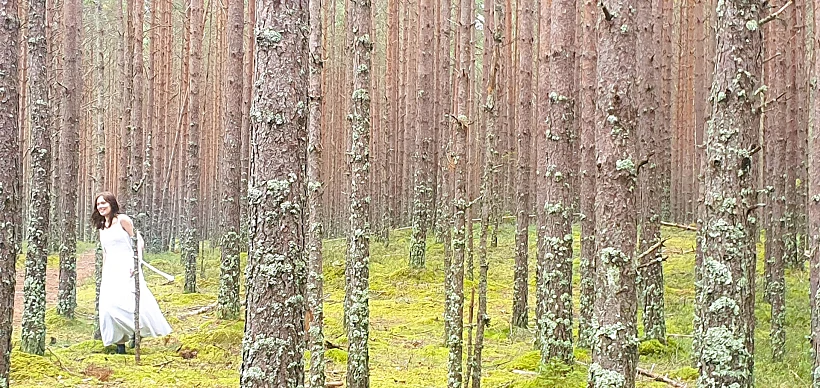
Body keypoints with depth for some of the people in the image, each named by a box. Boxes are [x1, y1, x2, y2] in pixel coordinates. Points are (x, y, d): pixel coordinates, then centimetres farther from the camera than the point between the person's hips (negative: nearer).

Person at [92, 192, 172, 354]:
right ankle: (120, 347, 0)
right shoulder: (101, 226, 16)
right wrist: (103, 276, 20)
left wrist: (136, 262, -18)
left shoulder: (122, 220, -3)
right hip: (110, 270, 6)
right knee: (109, 306, -5)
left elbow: (138, 242, -6)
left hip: (126, 268, -6)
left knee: (130, 302, -22)